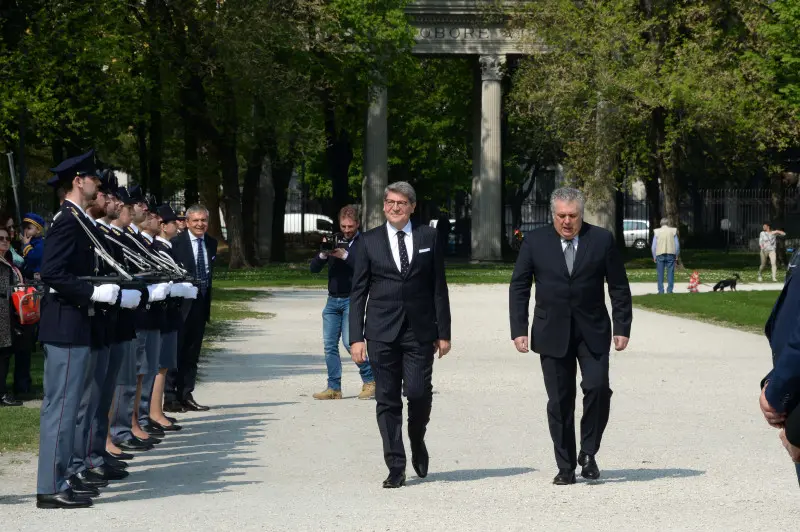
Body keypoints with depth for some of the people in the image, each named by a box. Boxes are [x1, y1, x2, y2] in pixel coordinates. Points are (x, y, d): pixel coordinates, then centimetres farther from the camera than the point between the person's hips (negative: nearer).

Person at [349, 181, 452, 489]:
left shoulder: (428, 238, 8)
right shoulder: (370, 241, 7)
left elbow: (439, 288, 8)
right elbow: (358, 293, 6)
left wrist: (443, 333, 4)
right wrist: (356, 337, -2)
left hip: (419, 331, 0)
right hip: (382, 333, 0)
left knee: (419, 393, -10)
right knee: (387, 400, 0)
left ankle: (417, 441, 21)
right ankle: (396, 468, 6)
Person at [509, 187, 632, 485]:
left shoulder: (602, 240, 1)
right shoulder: (535, 242, 2)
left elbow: (619, 287, 5)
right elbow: (519, 288, 4)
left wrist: (622, 328, -1)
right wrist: (519, 330, -4)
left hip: (592, 331, 0)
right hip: (552, 333, 1)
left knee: (597, 387, -15)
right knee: (559, 401, 1)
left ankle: (588, 452, 4)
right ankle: (566, 467, 9)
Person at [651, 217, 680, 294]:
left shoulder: (657, 232, 3)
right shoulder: (673, 231, 4)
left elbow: (653, 246, 3)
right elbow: (677, 244, 5)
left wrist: (654, 257, 10)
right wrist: (676, 255, 14)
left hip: (660, 254, 0)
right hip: (671, 254, 0)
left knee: (660, 274, 4)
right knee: (670, 273, 3)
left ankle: (661, 290, 1)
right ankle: (669, 290, 0)